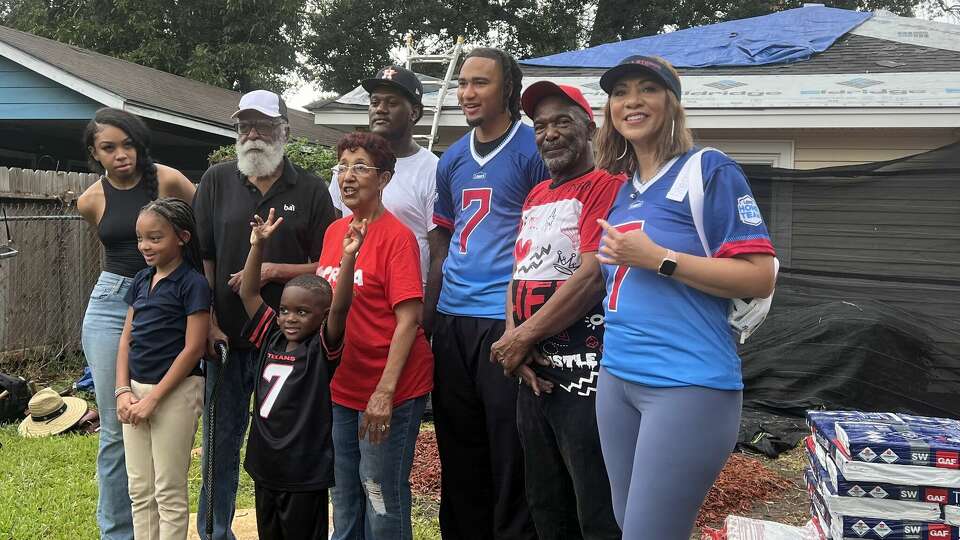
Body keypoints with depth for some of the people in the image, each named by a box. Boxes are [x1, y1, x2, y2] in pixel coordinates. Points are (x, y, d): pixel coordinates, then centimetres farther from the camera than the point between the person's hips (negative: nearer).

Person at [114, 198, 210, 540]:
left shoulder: (192, 284, -11)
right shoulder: (141, 281, 10)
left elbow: (193, 348, -16)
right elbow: (126, 339, 11)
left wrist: (153, 398, -16)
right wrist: (123, 391, -1)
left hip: (174, 392, -7)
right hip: (137, 390, 7)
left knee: (169, 491, 4)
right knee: (139, 490, 14)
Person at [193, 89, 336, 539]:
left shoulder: (310, 189, 2)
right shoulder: (217, 180, 5)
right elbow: (200, 258, 3)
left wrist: (274, 271, -13)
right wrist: (209, 324, -4)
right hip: (226, 336, 1)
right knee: (221, 442, 10)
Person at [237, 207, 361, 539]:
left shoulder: (322, 347, -11)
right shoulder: (272, 337, 3)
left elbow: (340, 307, -26)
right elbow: (249, 293, 3)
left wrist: (348, 258, -36)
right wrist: (258, 245, -5)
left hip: (305, 474, -6)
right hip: (264, 466, 6)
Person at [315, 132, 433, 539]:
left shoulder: (396, 236, -13)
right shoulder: (334, 231, 8)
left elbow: (408, 319, -18)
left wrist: (385, 392, -22)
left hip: (388, 389, -7)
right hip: (340, 386, 7)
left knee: (381, 497, 4)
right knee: (343, 497, 18)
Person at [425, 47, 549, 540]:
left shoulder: (533, 151, -4)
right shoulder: (452, 160, 14)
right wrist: (427, 314, 12)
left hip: (507, 320, -6)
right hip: (452, 321, 6)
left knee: (509, 455, 0)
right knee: (457, 453, 15)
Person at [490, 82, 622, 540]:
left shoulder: (605, 185, -8)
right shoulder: (535, 197, 18)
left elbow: (593, 276, -18)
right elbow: (519, 275, 16)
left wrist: (523, 338, -11)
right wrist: (516, 345, -1)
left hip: (584, 377, -8)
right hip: (533, 374, 9)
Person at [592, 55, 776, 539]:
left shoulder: (710, 170, -7)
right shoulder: (618, 187, 14)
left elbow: (760, 279, -14)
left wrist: (658, 258, -17)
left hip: (689, 383, -7)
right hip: (616, 377, 7)